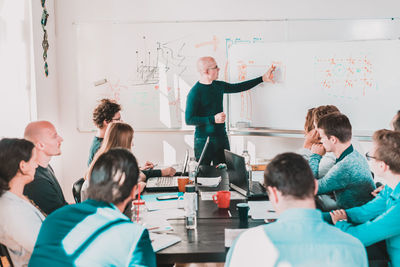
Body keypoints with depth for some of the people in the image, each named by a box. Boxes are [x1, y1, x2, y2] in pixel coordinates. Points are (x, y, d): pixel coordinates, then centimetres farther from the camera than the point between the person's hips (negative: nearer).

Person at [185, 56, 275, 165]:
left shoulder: (218, 86, 8)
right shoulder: (195, 93, -14)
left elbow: (238, 87, 21)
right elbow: (189, 120, -15)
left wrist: (262, 79, 19)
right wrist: (213, 119, -21)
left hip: (221, 137, 6)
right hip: (204, 141, -6)